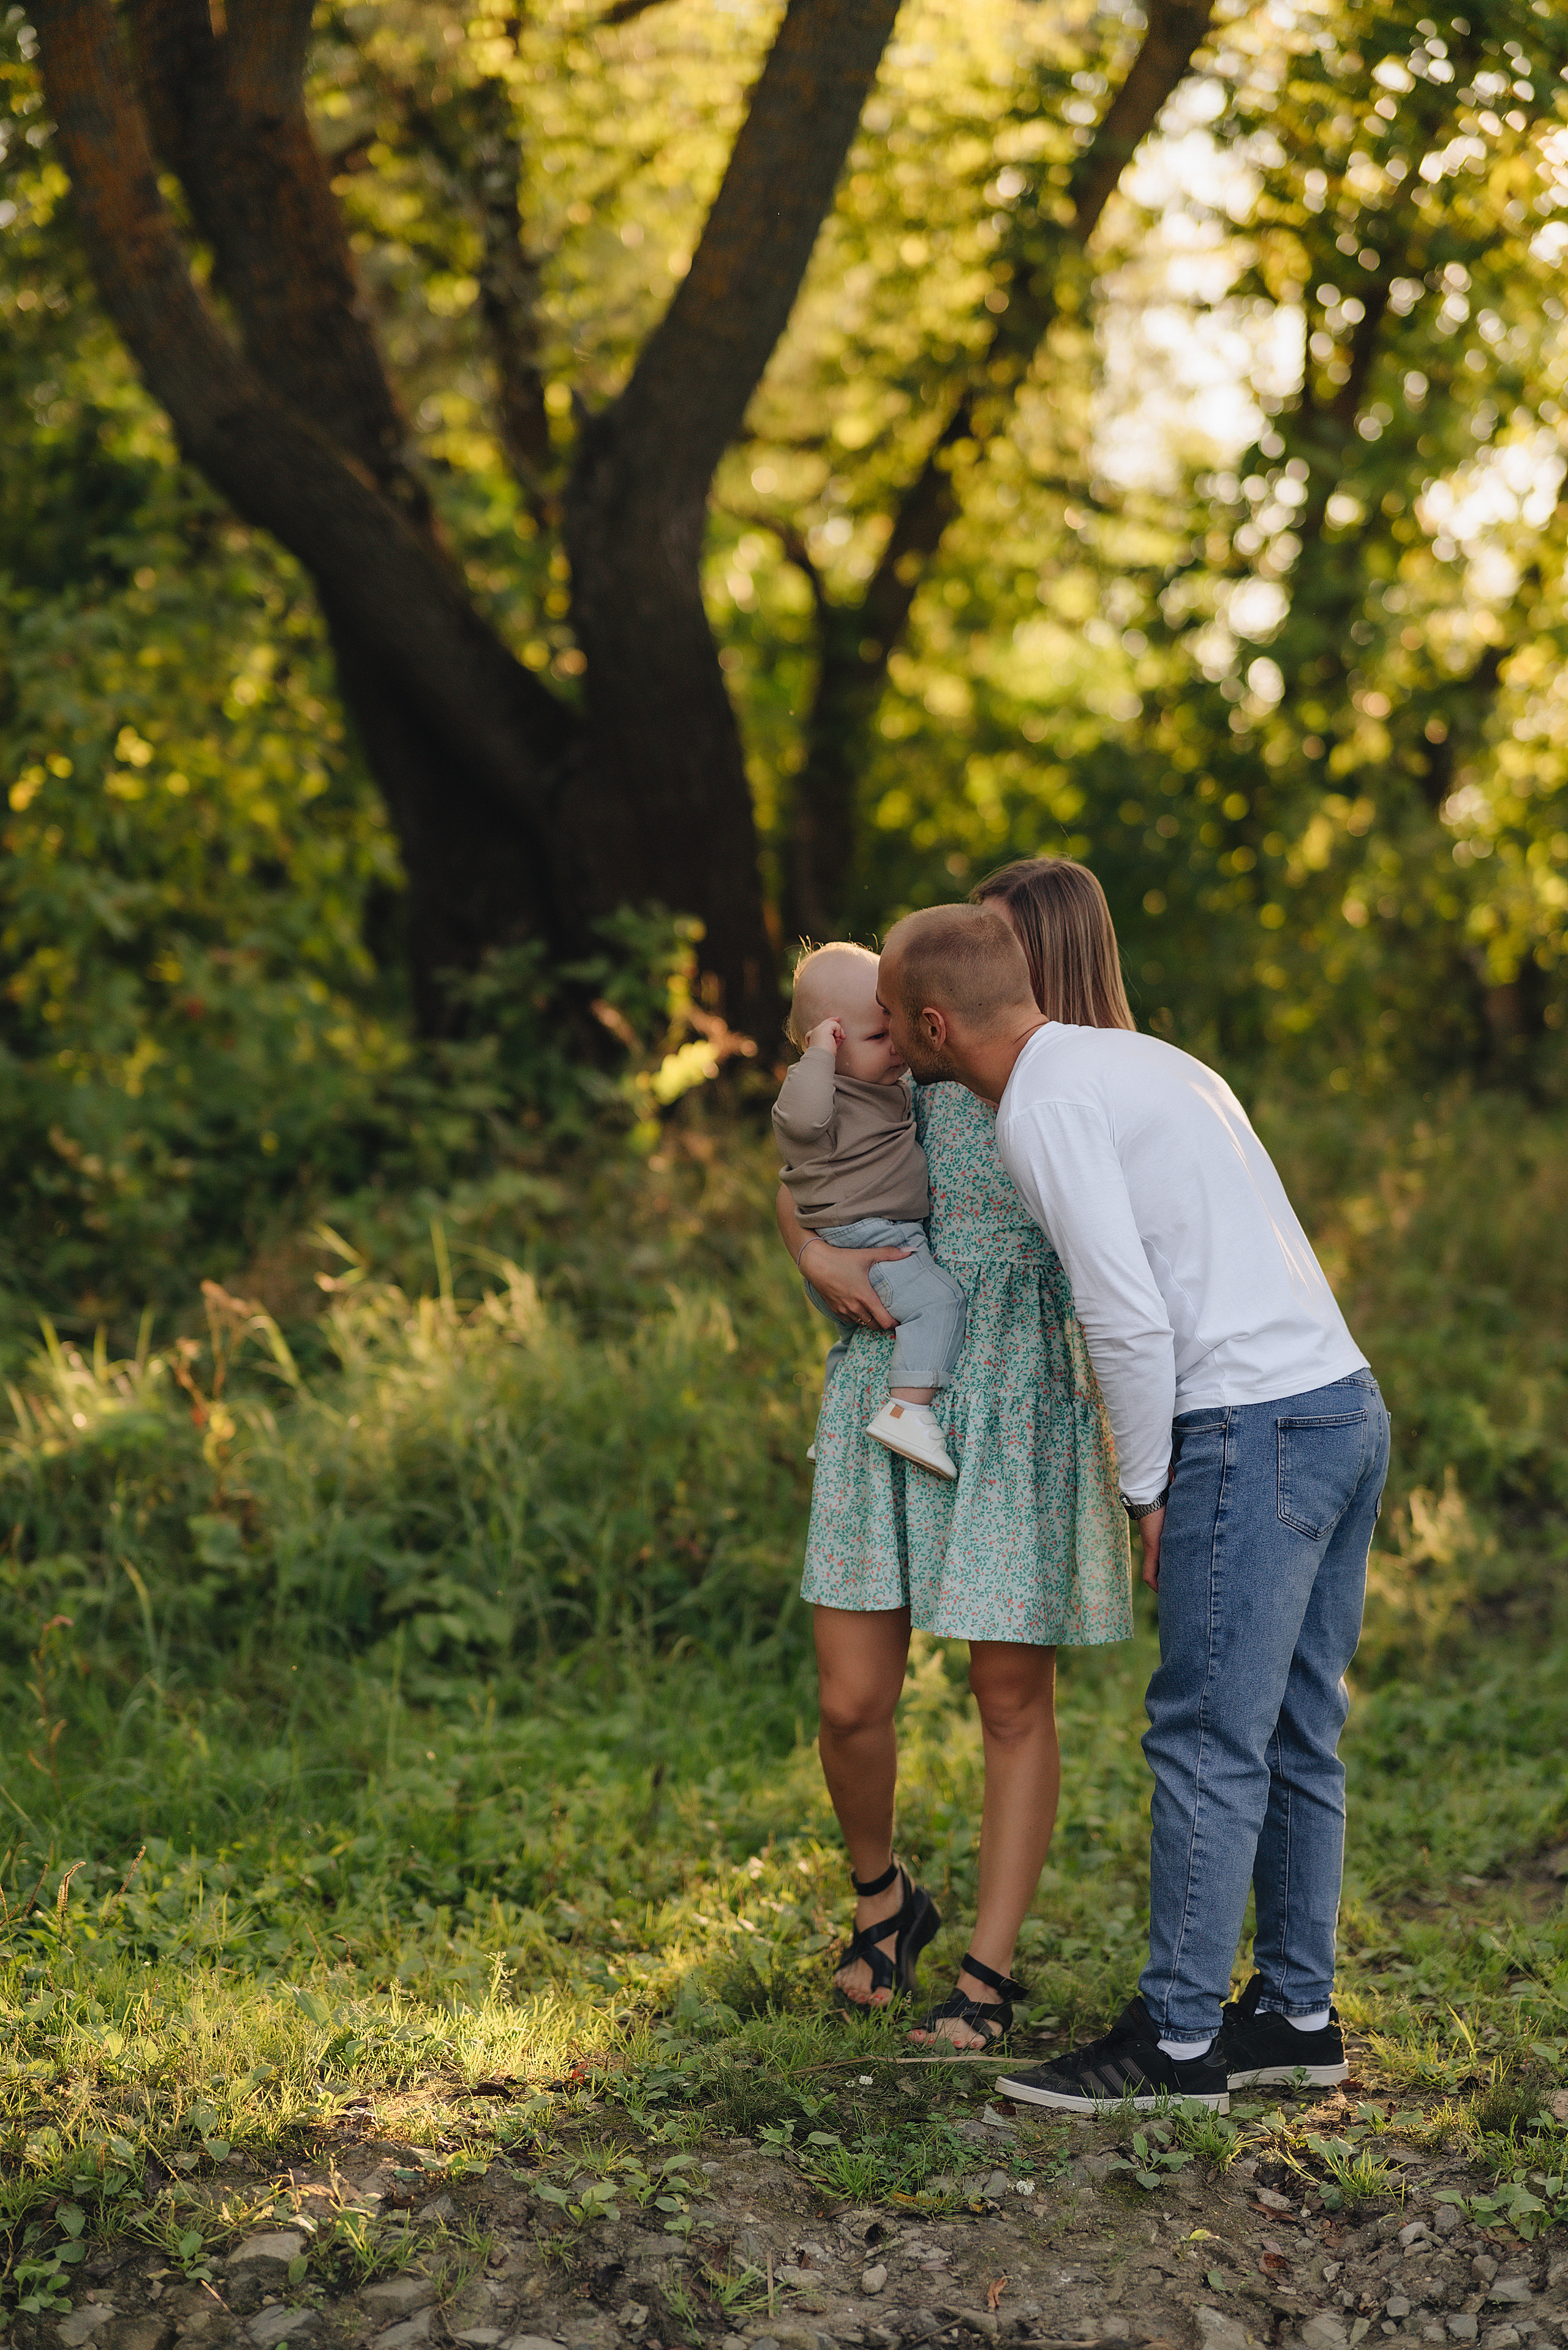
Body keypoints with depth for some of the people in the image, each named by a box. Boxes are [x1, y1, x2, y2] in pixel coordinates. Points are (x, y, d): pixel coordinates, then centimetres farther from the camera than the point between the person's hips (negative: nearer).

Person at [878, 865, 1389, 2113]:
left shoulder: (1045, 1106, -10)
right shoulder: (1149, 1062, 19)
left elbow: (1130, 1317, -16)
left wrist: (1147, 1489, -6)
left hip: (1253, 1430, -9)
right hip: (1346, 1404, 9)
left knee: (1207, 1740, -2)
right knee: (1293, 1735, 14)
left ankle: (1177, 2040, 5)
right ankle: (1298, 2013, 21)